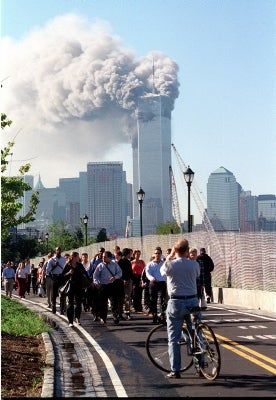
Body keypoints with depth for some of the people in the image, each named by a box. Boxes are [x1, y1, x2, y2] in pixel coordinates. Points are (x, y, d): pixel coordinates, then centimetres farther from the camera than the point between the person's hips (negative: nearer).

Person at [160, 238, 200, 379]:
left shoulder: (170, 264, -10)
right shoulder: (194, 264, -5)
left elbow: (162, 271, 12)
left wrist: (169, 256, 20)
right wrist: (187, 257, 19)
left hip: (176, 303, -2)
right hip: (192, 301, 3)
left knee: (173, 338, 5)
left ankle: (175, 370, 2)